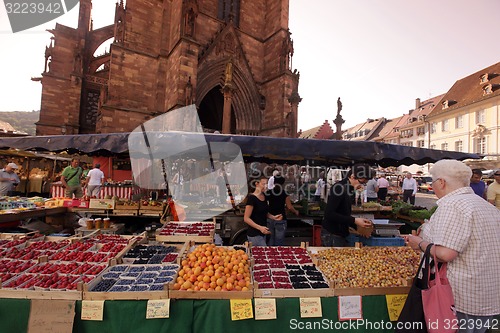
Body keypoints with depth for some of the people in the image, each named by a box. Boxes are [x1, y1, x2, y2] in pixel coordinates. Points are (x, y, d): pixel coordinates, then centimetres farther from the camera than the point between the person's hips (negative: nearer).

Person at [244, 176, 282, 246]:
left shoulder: (264, 196, 7)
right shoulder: (252, 198, -17)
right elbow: (246, 218, -17)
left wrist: (273, 217, 4)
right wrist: (260, 227, -27)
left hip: (263, 233, 8)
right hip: (255, 234, -8)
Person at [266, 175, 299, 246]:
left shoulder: (268, 193, 0)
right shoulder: (285, 193, -4)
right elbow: (289, 207, -5)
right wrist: (296, 212, 13)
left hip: (270, 219, 2)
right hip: (280, 219, -2)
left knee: (270, 240, 13)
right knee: (279, 242, 6)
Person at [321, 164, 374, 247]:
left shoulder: (349, 190, 12)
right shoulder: (340, 188, -15)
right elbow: (329, 214, -22)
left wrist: (358, 226, 5)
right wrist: (354, 220, -22)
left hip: (341, 235, 9)